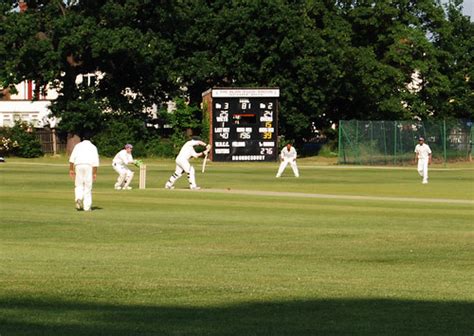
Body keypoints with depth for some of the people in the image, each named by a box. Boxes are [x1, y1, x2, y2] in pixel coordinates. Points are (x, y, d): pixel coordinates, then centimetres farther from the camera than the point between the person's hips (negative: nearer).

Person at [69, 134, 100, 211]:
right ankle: (87, 206, 1)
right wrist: (95, 173, 4)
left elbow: (72, 158, 5)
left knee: (79, 185, 9)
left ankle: (79, 198, -20)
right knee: (88, 187, 4)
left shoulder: (78, 145, 15)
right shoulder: (93, 147, 14)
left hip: (78, 165, 1)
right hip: (89, 166, -1)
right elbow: (95, 161, 4)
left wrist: (71, 169, 5)